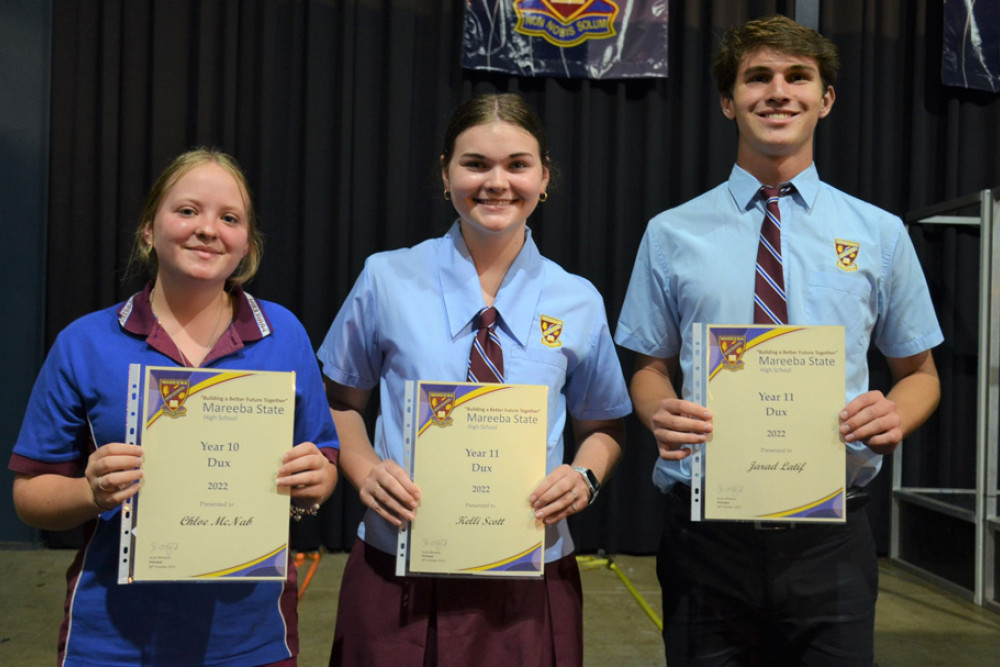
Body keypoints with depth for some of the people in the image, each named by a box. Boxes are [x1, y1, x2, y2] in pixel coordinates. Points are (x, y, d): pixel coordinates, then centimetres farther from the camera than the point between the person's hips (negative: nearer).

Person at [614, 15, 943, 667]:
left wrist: (895, 418, -11)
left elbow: (920, 373, 12)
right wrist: (658, 413, -13)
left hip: (829, 533, 1)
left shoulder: (880, 234, 5)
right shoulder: (671, 234, 2)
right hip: (705, 532, 0)